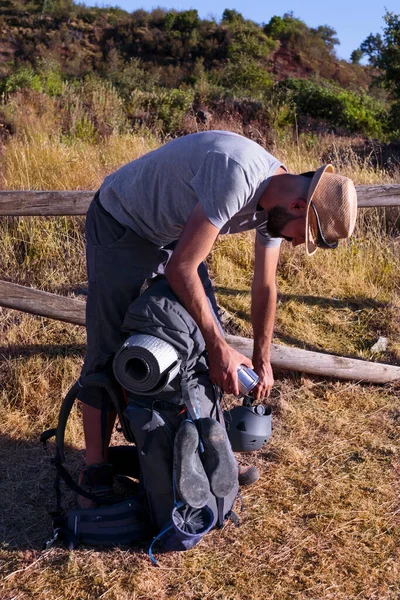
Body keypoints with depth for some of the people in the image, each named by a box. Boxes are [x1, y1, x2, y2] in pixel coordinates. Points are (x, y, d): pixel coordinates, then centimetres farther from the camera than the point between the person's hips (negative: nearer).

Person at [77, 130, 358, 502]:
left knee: (205, 335, 6)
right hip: (120, 224, -8)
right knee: (110, 349, -7)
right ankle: (95, 468, 8)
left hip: (171, 232, 8)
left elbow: (265, 286, 2)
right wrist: (219, 348, -27)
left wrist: (262, 361, 9)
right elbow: (180, 269, -34)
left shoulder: (277, 202, -10)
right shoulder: (236, 177, -38)